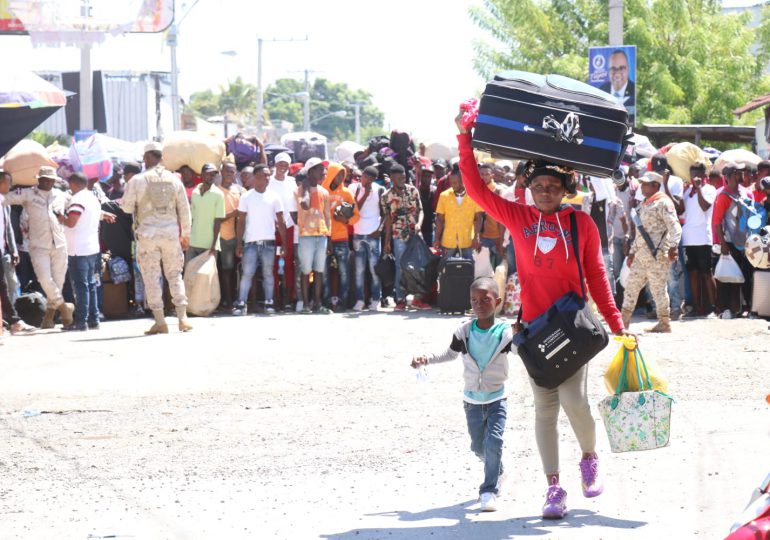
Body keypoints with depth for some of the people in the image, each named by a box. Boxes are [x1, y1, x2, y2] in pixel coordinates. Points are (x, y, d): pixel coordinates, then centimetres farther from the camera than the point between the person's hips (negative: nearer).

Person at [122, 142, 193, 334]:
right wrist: (185, 234, 16)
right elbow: (184, 209, 8)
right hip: (171, 232, 3)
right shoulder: (174, 179, 5)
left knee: (151, 277, 3)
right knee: (175, 275, 12)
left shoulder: (137, 180, -5)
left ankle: (160, 321, 0)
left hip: (147, 233, -3)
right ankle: (182, 318, 5)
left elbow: (127, 207, -2)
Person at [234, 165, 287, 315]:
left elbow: (280, 222, 8)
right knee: (247, 273, -6)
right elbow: (241, 221, 4)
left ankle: (268, 303, 9)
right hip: (251, 242, -1)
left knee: (268, 273, 5)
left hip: (268, 242, 1)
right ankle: (241, 304, -6)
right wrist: (238, 243, -3)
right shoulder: (246, 197, 3)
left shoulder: (274, 197, 6)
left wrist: (284, 243, 2)